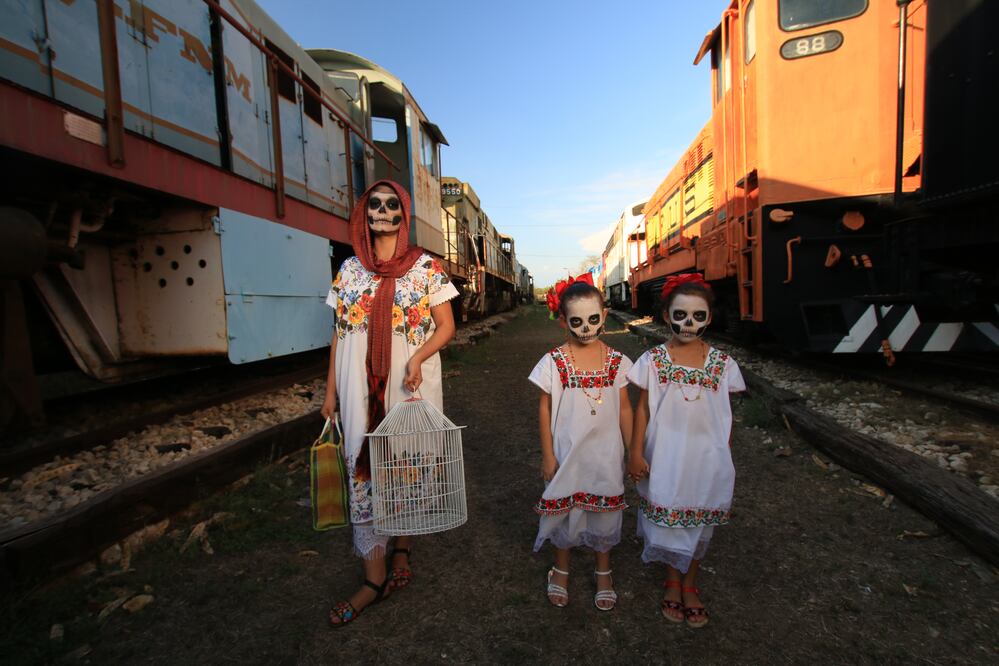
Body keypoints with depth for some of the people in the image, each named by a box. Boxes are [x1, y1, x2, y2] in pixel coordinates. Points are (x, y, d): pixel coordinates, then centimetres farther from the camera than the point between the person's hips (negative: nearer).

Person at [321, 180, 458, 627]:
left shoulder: (425, 266, 0)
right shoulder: (350, 268, 10)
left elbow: (446, 327, -1)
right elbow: (339, 333, 11)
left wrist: (418, 357, -20)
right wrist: (330, 391, 8)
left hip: (411, 384, -2)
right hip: (361, 388, 3)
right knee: (363, 470, 2)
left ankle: (401, 553, 30)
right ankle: (375, 576, 13)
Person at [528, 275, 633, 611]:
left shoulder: (617, 361, -5)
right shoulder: (554, 362, -11)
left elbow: (624, 408, 3)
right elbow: (544, 409, -6)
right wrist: (548, 455, -5)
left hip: (606, 453, 2)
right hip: (567, 453, -1)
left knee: (605, 512, 17)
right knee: (566, 513, 14)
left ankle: (603, 572, 43)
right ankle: (561, 570, 41)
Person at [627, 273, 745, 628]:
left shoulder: (722, 363, -5)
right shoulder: (653, 360, -9)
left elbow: (726, 415, 2)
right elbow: (642, 409, -4)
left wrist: (725, 458, 6)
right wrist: (636, 453, -5)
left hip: (706, 458, 1)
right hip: (665, 458, -1)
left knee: (699, 522, 17)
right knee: (667, 521, 14)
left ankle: (690, 585, 41)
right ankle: (673, 582, 40)